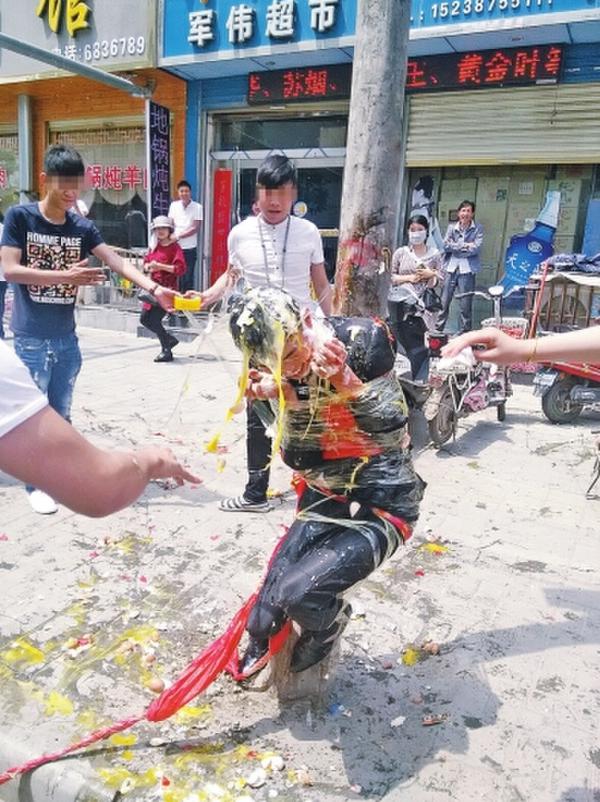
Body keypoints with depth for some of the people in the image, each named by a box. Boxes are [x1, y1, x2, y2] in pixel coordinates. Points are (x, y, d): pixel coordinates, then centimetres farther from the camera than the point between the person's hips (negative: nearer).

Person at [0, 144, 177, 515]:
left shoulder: (82, 227, 3)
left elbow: (117, 262, -6)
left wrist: (155, 288, -22)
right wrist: (65, 276, -24)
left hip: (67, 338, 4)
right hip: (31, 338, -4)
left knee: (61, 414, 14)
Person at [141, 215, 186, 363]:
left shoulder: (175, 247, -8)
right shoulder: (154, 247, 13)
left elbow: (180, 269, -16)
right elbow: (146, 262, 21)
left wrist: (161, 266, -20)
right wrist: (149, 266, -3)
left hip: (167, 288, -8)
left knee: (154, 320, -11)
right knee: (144, 319, 10)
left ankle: (166, 351, 4)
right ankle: (170, 339, 26)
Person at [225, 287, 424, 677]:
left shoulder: (365, 339, -18)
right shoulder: (272, 374, -8)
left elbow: (392, 433, -17)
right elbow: (298, 461, -7)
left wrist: (346, 381, -32)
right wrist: (285, 403, -25)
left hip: (383, 502, -4)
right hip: (325, 498, 4)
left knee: (299, 591, -20)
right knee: (272, 601, -5)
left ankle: (330, 622, 16)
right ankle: (261, 644, 31)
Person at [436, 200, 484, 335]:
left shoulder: (478, 228, 4)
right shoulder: (452, 227, 10)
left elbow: (476, 248, -8)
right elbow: (446, 245, -2)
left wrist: (455, 248, -6)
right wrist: (464, 245, -8)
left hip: (467, 269, -2)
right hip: (451, 268, 2)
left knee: (465, 305, 2)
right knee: (443, 302, 1)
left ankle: (464, 332, 12)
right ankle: (438, 329, 10)